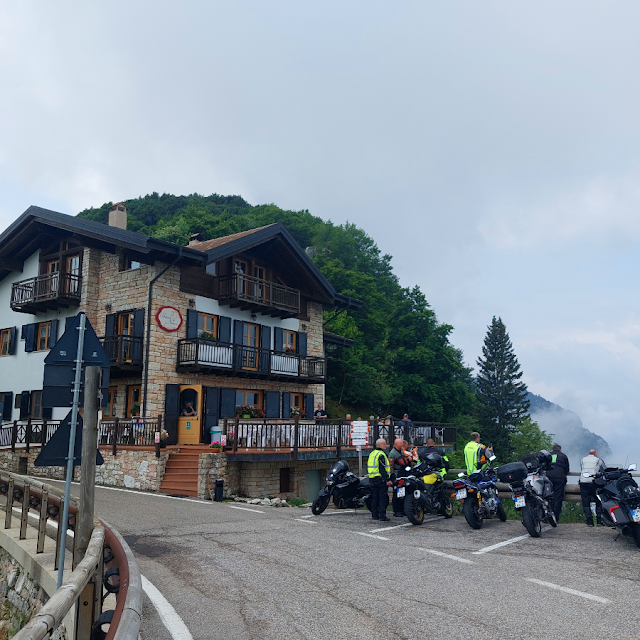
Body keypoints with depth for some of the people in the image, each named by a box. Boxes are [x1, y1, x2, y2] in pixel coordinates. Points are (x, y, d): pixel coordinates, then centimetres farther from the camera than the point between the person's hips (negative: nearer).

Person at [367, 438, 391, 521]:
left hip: (372, 479, 9)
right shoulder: (381, 454, -14)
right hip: (380, 479, -9)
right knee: (383, 497, -5)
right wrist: (387, 479, -19)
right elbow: (382, 469, -19)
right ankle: (382, 516, -7)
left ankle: (374, 515, 14)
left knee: (375, 497, 12)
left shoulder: (372, 453, 15)